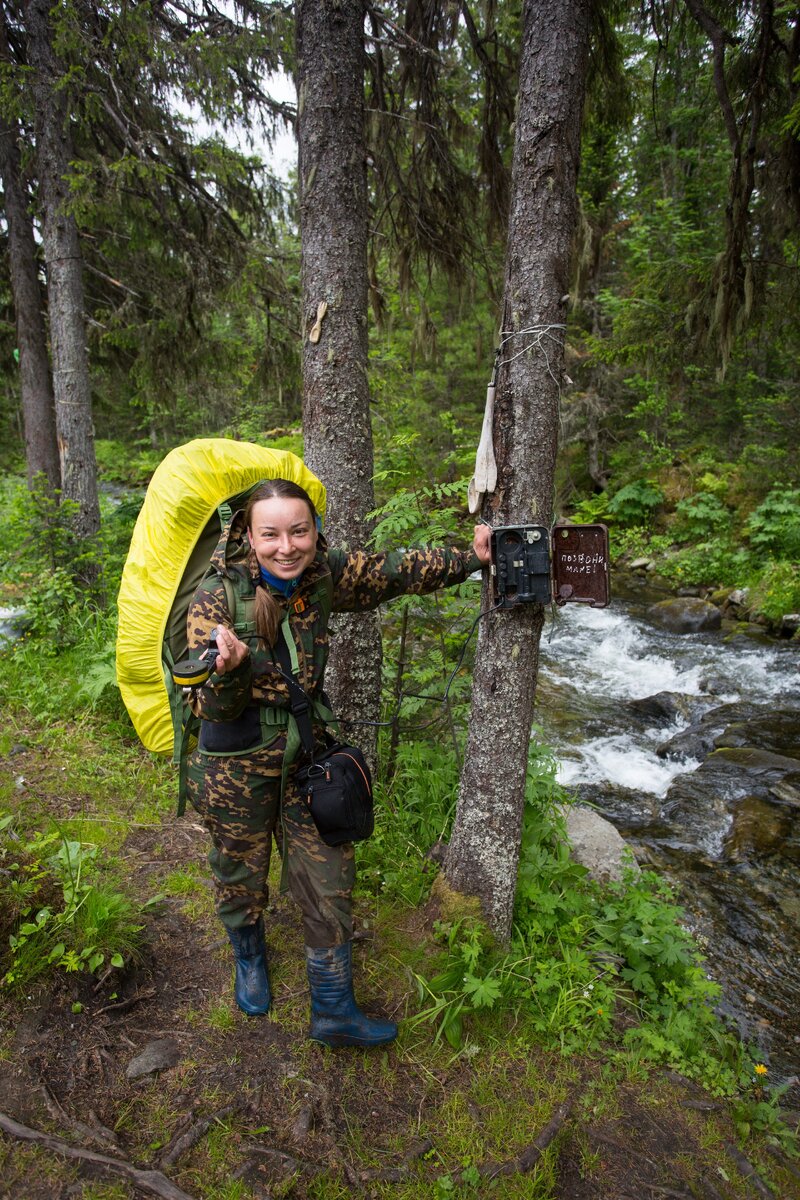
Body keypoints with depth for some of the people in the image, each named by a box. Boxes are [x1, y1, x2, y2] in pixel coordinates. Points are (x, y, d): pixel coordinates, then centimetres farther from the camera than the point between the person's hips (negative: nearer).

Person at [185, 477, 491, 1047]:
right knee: (242, 877, 21)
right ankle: (250, 959, 56)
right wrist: (229, 671, -43)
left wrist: (470, 558, 0)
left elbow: (394, 572, 2)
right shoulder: (216, 599, -23)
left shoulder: (324, 574, -13)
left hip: (307, 750, 3)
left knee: (330, 882, 11)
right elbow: (213, 707, -21)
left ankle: (334, 1010, 35)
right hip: (237, 761, -2)